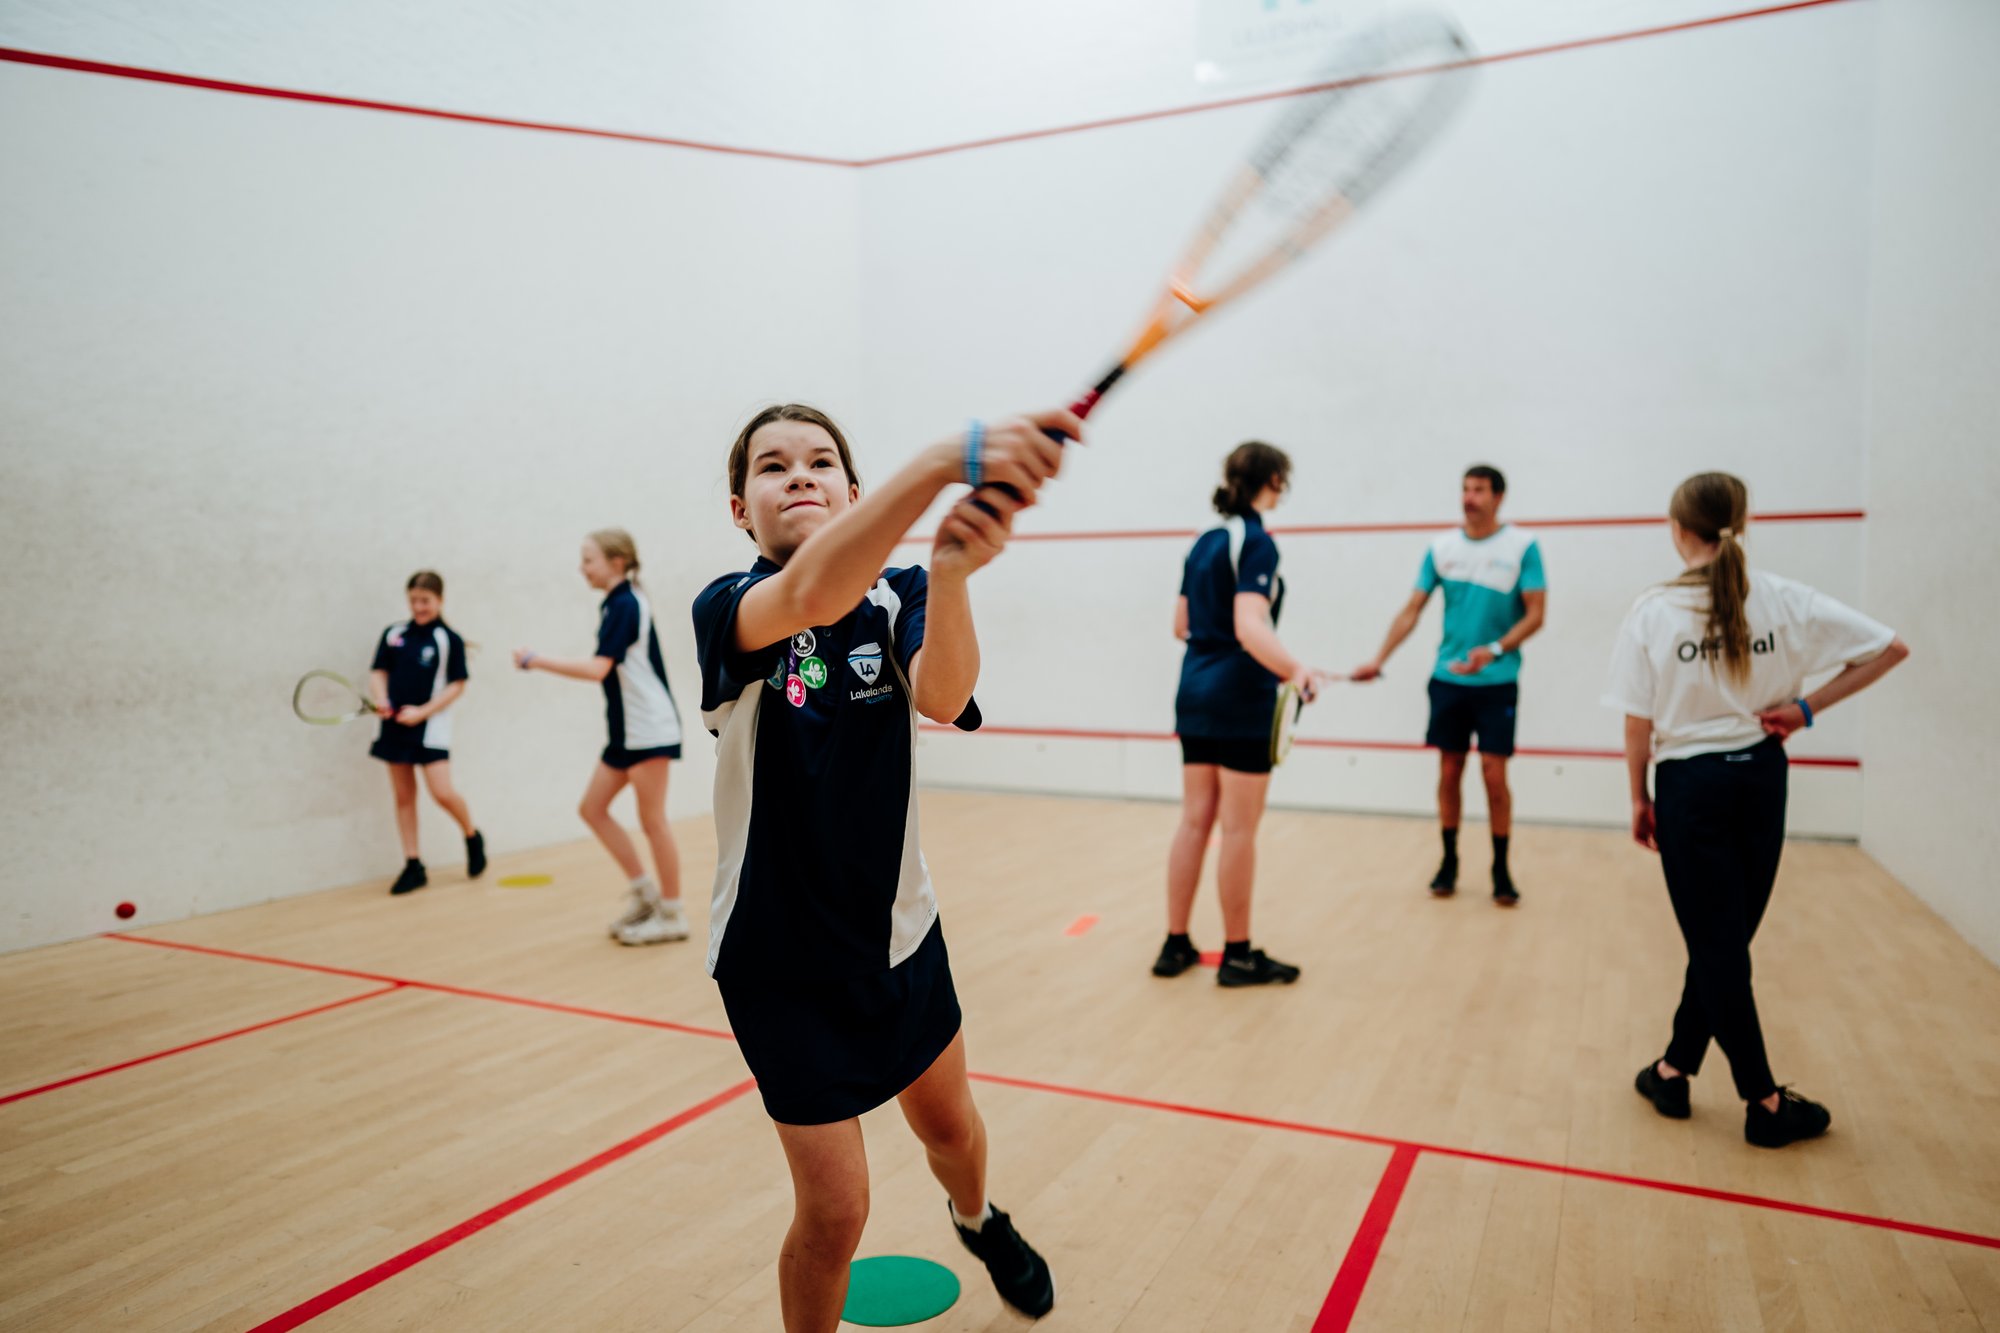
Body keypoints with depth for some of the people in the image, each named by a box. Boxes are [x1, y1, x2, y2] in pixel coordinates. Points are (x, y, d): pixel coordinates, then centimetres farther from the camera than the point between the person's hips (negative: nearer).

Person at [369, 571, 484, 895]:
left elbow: (457, 684, -5)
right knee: (403, 796, 7)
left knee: (442, 793, -12)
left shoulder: (449, 640, -4)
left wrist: (422, 712, -14)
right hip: (395, 726, 4)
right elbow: (378, 672, 10)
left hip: (431, 726, -4)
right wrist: (381, 700, -11)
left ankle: (473, 837, 16)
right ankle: (413, 866, 14)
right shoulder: (393, 634, 7)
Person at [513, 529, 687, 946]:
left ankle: (672, 914, 9)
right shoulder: (614, 605, 12)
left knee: (652, 819, -2)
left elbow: (598, 668, -25)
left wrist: (536, 660, -21)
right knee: (593, 808, 10)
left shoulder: (626, 605, -16)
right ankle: (645, 892, 18)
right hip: (626, 730, 10)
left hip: (649, 728, -9)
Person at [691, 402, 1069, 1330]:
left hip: (900, 933, 4)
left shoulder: (894, 598, -8)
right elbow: (809, 595, -42)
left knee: (948, 1123, 24)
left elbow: (942, 696, -30)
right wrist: (943, 461, -57)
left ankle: (977, 1219, 59)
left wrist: (950, 573, -51)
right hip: (781, 958, -4)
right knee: (834, 1211, -2)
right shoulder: (726, 610, -18)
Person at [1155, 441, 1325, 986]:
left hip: (1195, 693, 8)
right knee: (1239, 829, 0)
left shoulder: (1204, 542, 11)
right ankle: (1237, 955, 10)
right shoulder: (1256, 543, -12)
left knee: (1194, 820, 11)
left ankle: (1176, 945, 16)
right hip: (1242, 700, -8)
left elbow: (1181, 623, 17)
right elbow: (1250, 628, -25)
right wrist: (1294, 670, -38)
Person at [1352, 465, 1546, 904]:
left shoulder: (1523, 546, -4)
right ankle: (1449, 863, 19)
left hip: (1497, 682, -3)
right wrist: (1379, 659, -2)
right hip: (1448, 679, 3)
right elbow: (1412, 610, 7)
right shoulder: (1442, 547, 5)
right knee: (1449, 772, 6)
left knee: (1494, 774, -3)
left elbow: (1536, 613, -7)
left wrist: (1495, 649, -22)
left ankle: (1501, 871, 10)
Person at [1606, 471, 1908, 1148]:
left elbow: (1639, 725, -8)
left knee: (1717, 947, 7)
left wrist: (1639, 799, 4)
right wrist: (1807, 706, 1)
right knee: (1724, 943, 14)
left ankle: (1763, 1099, 15)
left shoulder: (1652, 613, -10)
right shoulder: (1785, 600, -2)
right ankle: (1675, 1068, 24)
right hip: (1761, 778, 3)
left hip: (1689, 786, -3)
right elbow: (1890, 648, 0)